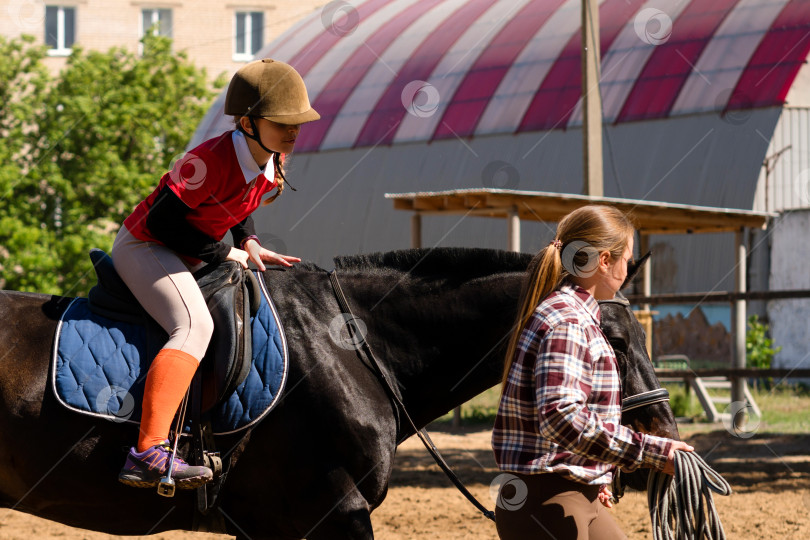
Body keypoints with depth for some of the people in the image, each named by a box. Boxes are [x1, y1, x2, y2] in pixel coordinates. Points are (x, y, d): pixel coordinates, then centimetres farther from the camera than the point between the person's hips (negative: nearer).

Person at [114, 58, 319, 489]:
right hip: (144, 247, -10)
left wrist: (248, 243, -2)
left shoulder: (272, 165, -1)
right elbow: (162, 220, -26)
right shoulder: (213, 159, -27)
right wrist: (226, 254, -20)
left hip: (186, 255, 10)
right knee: (194, 325, -30)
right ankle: (147, 453, -42)